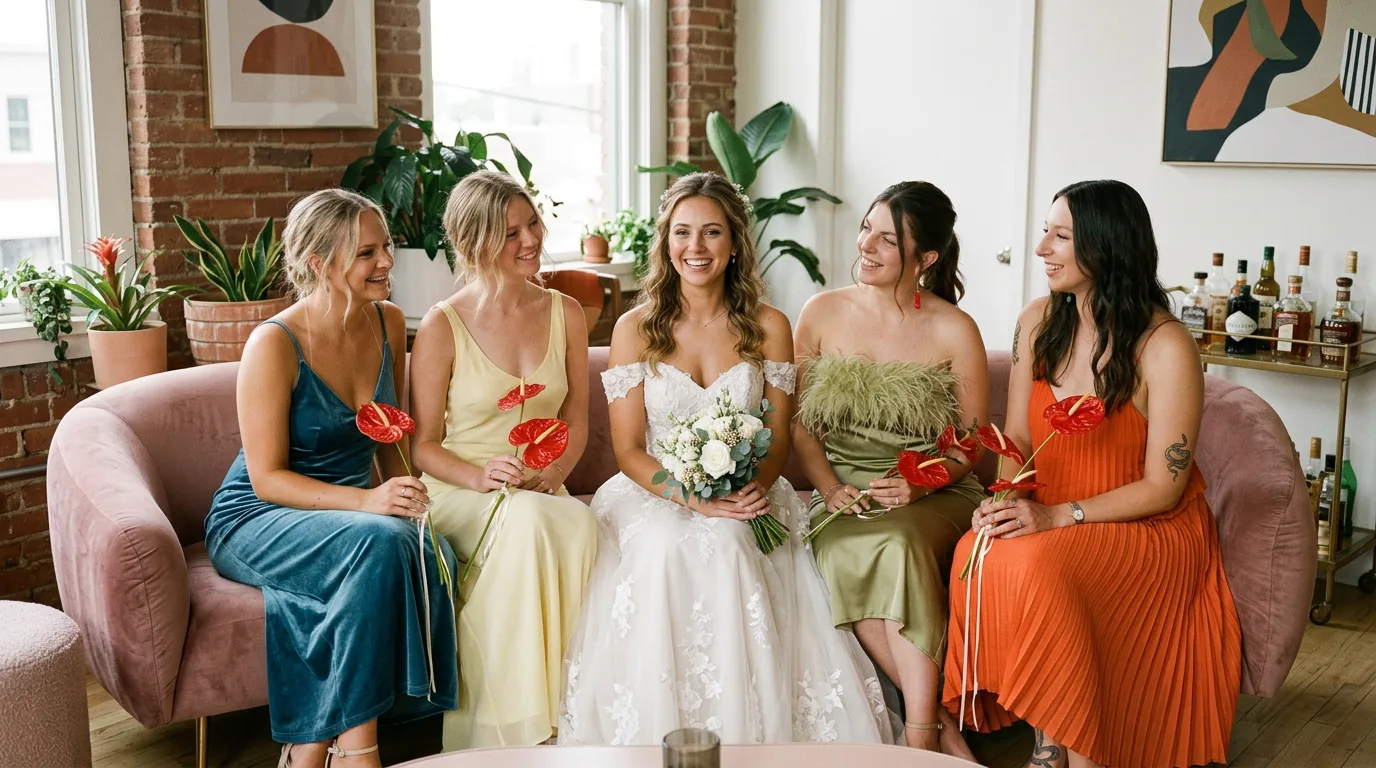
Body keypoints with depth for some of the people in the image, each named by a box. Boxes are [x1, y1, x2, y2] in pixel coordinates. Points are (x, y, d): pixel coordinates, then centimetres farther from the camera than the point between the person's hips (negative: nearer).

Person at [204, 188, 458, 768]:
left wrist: (406, 499, -6)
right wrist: (366, 502, -29)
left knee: (433, 556, -29)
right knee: (379, 544, -36)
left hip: (349, 510, 6)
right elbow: (267, 478, -16)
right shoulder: (275, 343, -16)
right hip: (256, 520, -5)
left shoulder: (389, 324, 2)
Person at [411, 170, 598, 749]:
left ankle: (556, 713, -22)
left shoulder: (565, 313, 8)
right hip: (457, 492, -3)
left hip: (542, 493, 3)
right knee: (528, 521, -36)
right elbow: (423, 444, -1)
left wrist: (552, 474, -7)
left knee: (579, 525, -32)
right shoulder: (442, 326, -4)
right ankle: (509, 729, -25)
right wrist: (481, 477, -20)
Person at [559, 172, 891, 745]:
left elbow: (779, 436, 8)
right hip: (654, 497, 0)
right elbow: (629, 450, -1)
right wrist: (692, 495, -18)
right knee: (667, 549, -32)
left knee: (724, 545, -32)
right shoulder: (635, 329, 3)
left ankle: (747, 732, -15)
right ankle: (661, 737, -16)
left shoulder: (768, 327, 7)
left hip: (745, 506, 1)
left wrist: (758, 483, -16)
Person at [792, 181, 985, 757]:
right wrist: (830, 489, -8)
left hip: (934, 495, -2)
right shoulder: (821, 314, 5)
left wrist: (921, 485, -15)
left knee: (900, 545, -36)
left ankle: (919, 737, -27)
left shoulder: (954, 330, -2)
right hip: (844, 493, 2)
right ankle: (940, 721, -20)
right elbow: (800, 423, 9)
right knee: (844, 554, -33)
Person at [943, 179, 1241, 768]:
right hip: (1049, 520, 5)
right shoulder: (1038, 321, 3)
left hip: (1151, 530, -5)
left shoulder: (1165, 346, -15)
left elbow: (1163, 487, -14)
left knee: (1035, 567, -33)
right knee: (979, 555, -26)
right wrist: (1007, 499, -13)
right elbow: (1017, 439, 8)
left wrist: (1058, 516, -24)